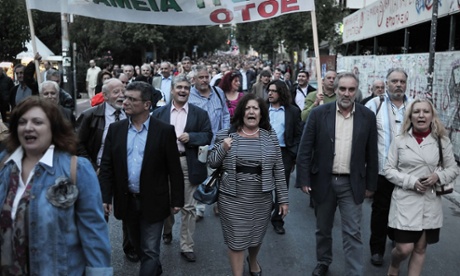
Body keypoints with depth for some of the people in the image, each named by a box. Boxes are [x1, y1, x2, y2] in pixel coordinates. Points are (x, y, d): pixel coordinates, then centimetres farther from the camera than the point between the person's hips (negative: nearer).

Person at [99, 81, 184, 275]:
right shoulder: (115, 129, 0)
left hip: (153, 202, -4)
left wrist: (176, 200, -7)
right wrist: (105, 197, -6)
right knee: (138, 245, 22)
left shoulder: (165, 130, -9)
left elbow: (174, 169, -7)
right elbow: (106, 166, 1)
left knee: (150, 251, 3)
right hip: (127, 200, 4)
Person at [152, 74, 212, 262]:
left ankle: (187, 247, 13)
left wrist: (190, 137, -16)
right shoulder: (159, 113, 6)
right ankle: (167, 231, 46)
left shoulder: (200, 113, 5)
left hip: (189, 164, -1)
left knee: (188, 207, 2)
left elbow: (208, 136, -1)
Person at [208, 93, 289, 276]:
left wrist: (283, 199, 1)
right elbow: (212, 163, 4)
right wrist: (222, 149, -15)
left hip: (261, 199, 2)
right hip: (232, 199, -1)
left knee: (256, 235, 20)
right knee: (236, 240, 5)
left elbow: (278, 170, 2)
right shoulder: (226, 135, -2)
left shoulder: (270, 137, -1)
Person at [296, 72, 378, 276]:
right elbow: (305, 149, -5)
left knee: (352, 234, -1)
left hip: (352, 183, -1)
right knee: (323, 229, 18)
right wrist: (304, 179, -8)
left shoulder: (367, 116, -2)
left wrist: (370, 184, 4)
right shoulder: (319, 113, -6)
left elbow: (371, 153, 3)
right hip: (323, 180, 1)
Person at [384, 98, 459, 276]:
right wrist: (411, 181, -14)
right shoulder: (399, 141, -2)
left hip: (430, 203, 2)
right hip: (405, 202, -2)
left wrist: (438, 176, -13)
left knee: (420, 249, 11)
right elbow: (389, 170, 0)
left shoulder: (442, 141, 1)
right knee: (404, 249, -2)